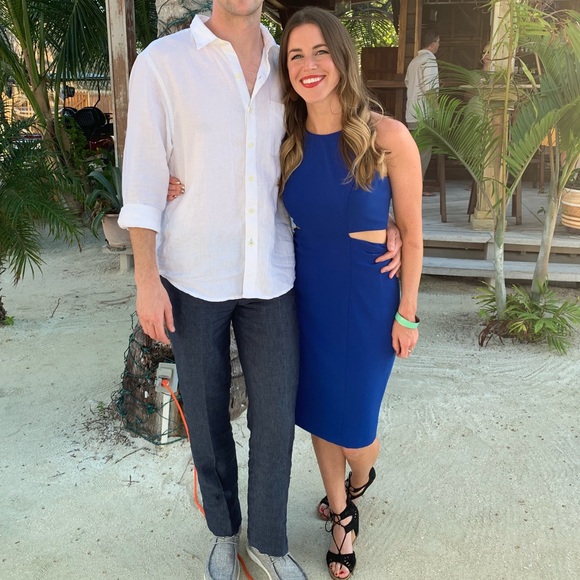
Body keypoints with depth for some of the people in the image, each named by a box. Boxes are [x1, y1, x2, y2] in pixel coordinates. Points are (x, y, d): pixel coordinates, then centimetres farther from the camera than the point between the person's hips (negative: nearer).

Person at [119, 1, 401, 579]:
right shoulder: (162, 62, -3)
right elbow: (143, 177, -5)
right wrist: (147, 278, -9)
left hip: (271, 274, 3)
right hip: (193, 277, -2)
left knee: (275, 414, 6)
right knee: (206, 412, 12)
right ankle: (224, 529, 38)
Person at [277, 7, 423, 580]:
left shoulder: (388, 138, -14)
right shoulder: (288, 142, -3)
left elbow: (410, 233, -7)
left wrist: (407, 312, -5)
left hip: (367, 297, -3)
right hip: (306, 294, 4)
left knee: (353, 423, 7)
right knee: (317, 411, 16)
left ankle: (359, 482, 46)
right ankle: (342, 516, 43)